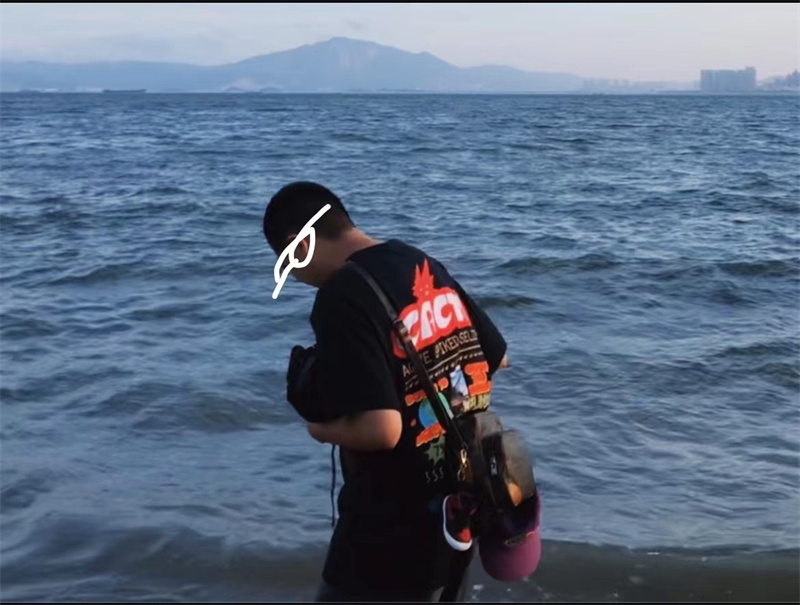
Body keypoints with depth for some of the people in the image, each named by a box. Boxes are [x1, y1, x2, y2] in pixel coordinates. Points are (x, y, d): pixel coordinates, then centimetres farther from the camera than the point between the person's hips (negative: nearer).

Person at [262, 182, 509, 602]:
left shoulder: (342, 299, -22)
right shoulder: (426, 267, 4)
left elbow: (380, 429, -28)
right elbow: (495, 358, 15)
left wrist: (321, 428, -9)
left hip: (396, 526, -8)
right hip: (459, 506, 9)